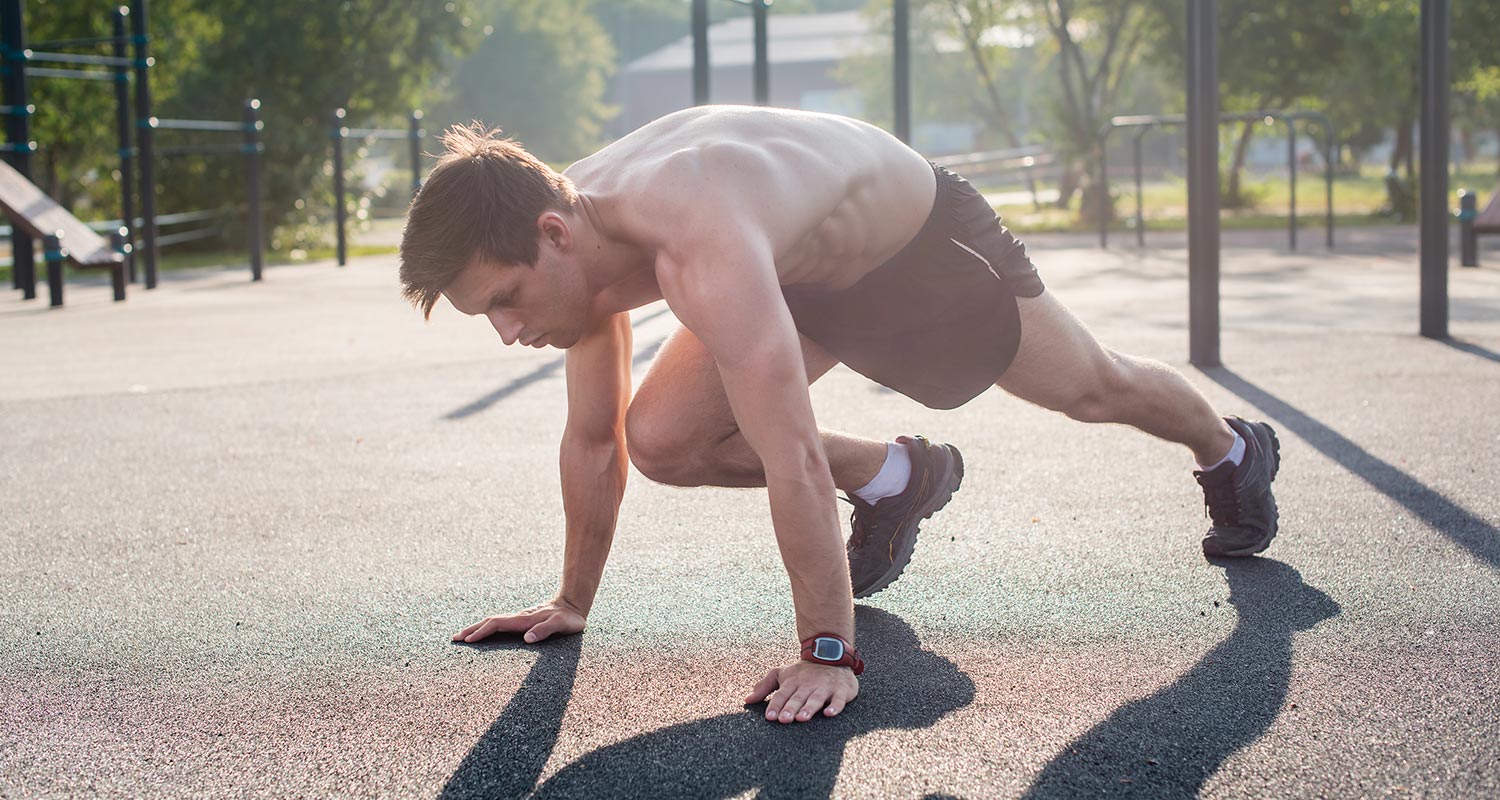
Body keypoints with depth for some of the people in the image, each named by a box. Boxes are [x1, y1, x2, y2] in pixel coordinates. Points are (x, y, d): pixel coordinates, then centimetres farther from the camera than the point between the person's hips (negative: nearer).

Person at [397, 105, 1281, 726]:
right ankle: (891, 478, 13)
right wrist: (573, 601, -1)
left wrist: (830, 653, -41)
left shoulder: (698, 248, -46)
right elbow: (596, 440, -7)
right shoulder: (582, 236, -20)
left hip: (932, 242, -6)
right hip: (814, 275, 6)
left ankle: (1232, 448, 50)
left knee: (1094, 389, 15)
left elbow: (790, 460, -47)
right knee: (663, 440, -10)